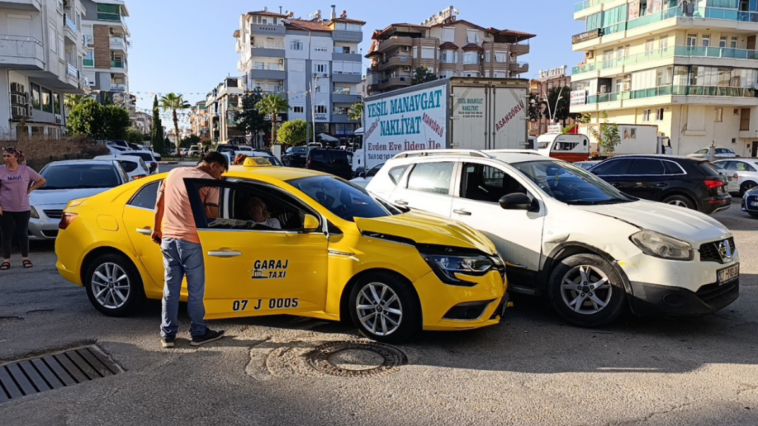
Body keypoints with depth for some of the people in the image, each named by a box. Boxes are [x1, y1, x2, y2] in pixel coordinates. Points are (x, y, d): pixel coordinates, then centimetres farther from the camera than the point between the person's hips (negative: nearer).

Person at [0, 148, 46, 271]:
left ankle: (25, 258, 19)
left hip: (23, 209, 0)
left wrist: (30, 189, -1)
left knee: (23, 234, 8)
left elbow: (42, 180, 8)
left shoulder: (26, 170, -2)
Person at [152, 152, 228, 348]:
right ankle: (199, 333, 16)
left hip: (168, 238, 6)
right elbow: (212, 215, -11)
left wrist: (156, 230, 23)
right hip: (189, 240, -5)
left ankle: (167, 334, 16)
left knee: (171, 287, 11)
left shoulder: (174, 173, 13)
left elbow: (159, 204, 14)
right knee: (195, 289, 6)